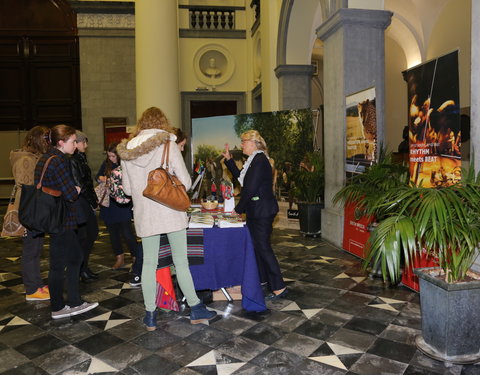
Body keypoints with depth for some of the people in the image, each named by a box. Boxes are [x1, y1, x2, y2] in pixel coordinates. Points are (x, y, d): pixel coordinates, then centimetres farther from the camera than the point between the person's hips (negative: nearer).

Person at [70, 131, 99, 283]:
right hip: (79, 202, -10)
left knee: (93, 232, 14)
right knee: (82, 236, -1)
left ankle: (83, 267, 25)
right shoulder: (72, 160, -14)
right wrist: (92, 200, -10)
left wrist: (93, 199, 10)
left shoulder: (81, 158, 15)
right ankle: (81, 271, 12)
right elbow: (79, 185, -17)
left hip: (87, 202, 10)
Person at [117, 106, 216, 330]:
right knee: (181, 261, 7)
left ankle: (150, 316, 19)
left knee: (149, 263, 11)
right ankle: (196, 309, 18)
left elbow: (127, 188, 8)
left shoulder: (127, 151, 4)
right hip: (171, 212, -3)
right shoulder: (169, 146, -9)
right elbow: (185, 182, -10)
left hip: (144, 215, 3)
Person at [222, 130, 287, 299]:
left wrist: (238, 209, -11)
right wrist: (229, 159, 20)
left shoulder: (260, 161, -17)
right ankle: (262, 278, 32)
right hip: (256, 211, 10)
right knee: (257, 245, 18)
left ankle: (279, 287, 0)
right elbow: (240, 177, 23)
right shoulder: (254, 160, 15)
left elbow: (250, 188, -21)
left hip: (262, 211, -10)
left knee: (263, 248, -7)